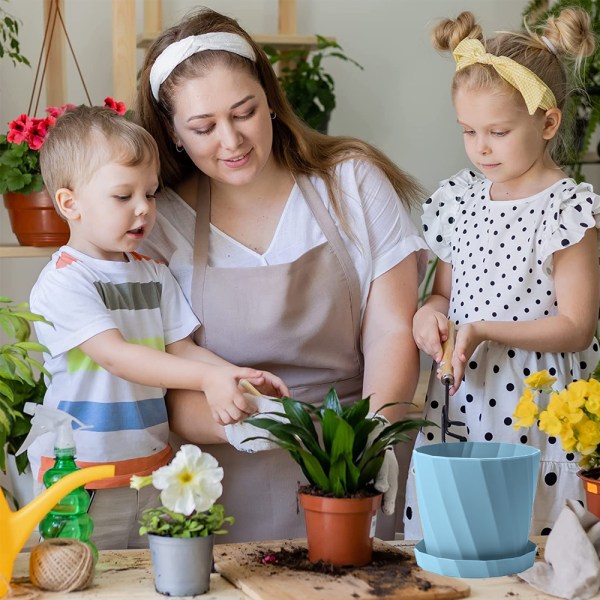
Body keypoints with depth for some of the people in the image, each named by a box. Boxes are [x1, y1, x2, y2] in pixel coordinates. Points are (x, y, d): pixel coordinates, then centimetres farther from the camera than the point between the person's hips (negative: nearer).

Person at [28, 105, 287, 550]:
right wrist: (207, 378, -31)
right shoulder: (62, 283, -13)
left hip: (152, 471, 6)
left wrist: (238, 375, -12)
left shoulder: (155, 276, 11)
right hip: (81, 482, -6)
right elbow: (115, 355, -23)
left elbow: (181, 349, 8)